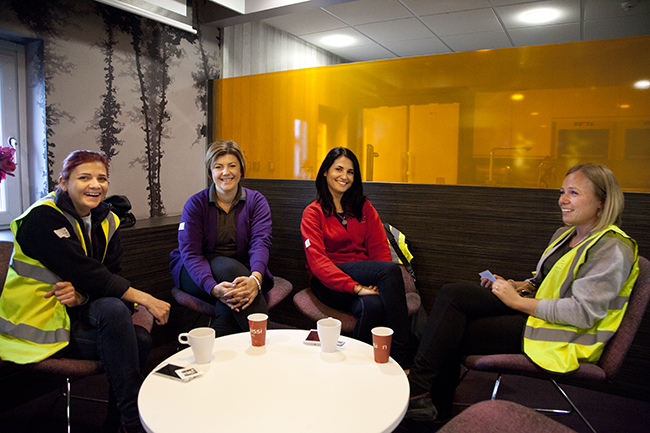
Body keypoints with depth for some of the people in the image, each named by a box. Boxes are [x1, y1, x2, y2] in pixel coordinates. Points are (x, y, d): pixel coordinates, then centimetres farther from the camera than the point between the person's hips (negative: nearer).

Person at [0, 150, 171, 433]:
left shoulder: (105, 220, 6)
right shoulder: (43, 218, -17)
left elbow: (111, 274, 0)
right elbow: (85, 272, -26)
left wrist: (82, 294, -23)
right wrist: (144, 299, -25)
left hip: (76, 311, 6)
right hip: (38, 321, -6)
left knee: (139, 339, -22)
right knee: (113, 311, -30)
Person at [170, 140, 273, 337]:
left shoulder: (256, 201, 1)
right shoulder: (196, 204, -3)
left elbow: (261, 243, -16)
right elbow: (190, 252, -14)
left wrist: (255, 279, -39)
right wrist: (214, 287, -34)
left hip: (243, 271, 1)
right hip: (196, 273, -1)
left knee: (236, 297, -35)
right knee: (229, 267, -34)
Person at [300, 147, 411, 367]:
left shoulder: (363, 207, 15)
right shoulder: (313, 212, 4)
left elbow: (380, 249, 5)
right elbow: (317, 260, -10)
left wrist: (379, 281, -17)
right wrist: (355, 286, -24)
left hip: (366, 279, 3)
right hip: (328, 283, -3)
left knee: (372, 305, -36)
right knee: (392, 269, -31)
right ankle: (402, 358, -30)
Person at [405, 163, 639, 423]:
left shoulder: (614, 250, -12)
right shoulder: (564, 235, 15)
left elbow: (582, 312, -20)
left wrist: (518, 301, -17)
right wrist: (516, 287, 2)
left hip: (562, 338, -8)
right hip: (536, 311, 8)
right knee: (453, 293, -12)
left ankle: (417, 391, -2)